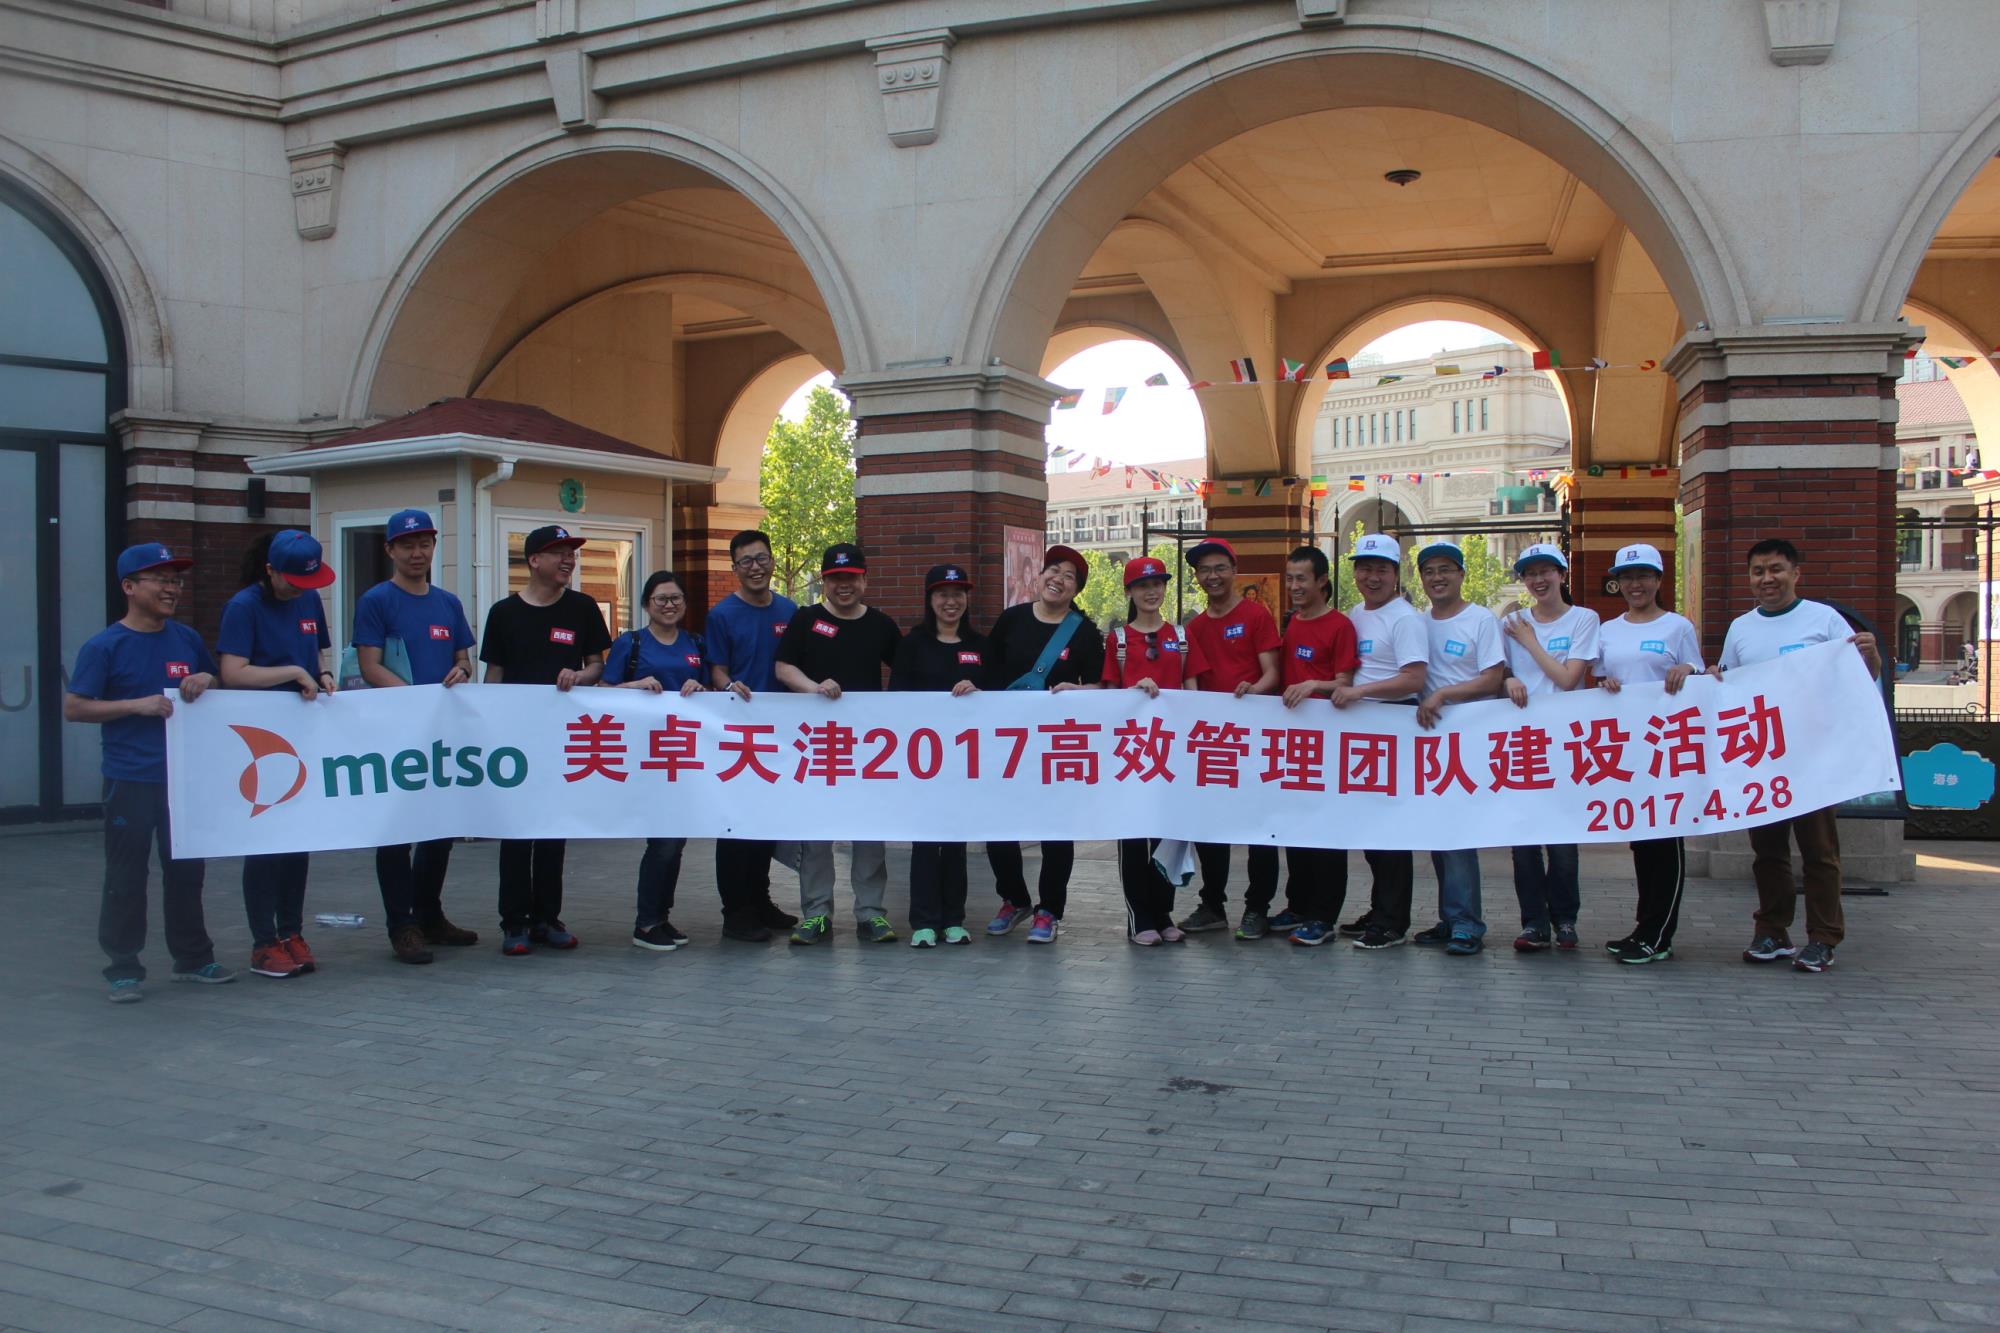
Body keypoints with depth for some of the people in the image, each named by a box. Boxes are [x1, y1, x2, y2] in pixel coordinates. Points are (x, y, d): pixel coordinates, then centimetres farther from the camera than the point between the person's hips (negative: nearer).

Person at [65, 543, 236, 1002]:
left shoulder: (187, 640, 8)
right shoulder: (104, 646, -6)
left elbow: (223, 685, 22)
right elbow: (73, 708, -8)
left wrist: (206, 681, -2)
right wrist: (138, 705, -18)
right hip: (130, 782, -5)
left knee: (187, 870, 13)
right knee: (126, 878, 2)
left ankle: (192, 958, 25)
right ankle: (123, 969, 12)